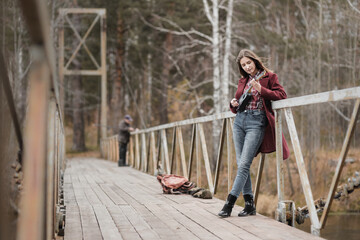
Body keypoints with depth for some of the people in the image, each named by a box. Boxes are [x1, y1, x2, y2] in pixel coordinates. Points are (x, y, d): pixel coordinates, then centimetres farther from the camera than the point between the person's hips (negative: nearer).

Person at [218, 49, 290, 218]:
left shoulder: (269, 76, 4)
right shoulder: (243, 81, 19)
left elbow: (282, 95, -7)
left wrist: (261, 90, -16)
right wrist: (233, 104, 3)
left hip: (257, 122, -6)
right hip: (240, 121, 6)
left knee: (244, 164, -13)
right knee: (241, 164, 1)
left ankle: (230, 202, -15)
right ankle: (249, 204, 5)